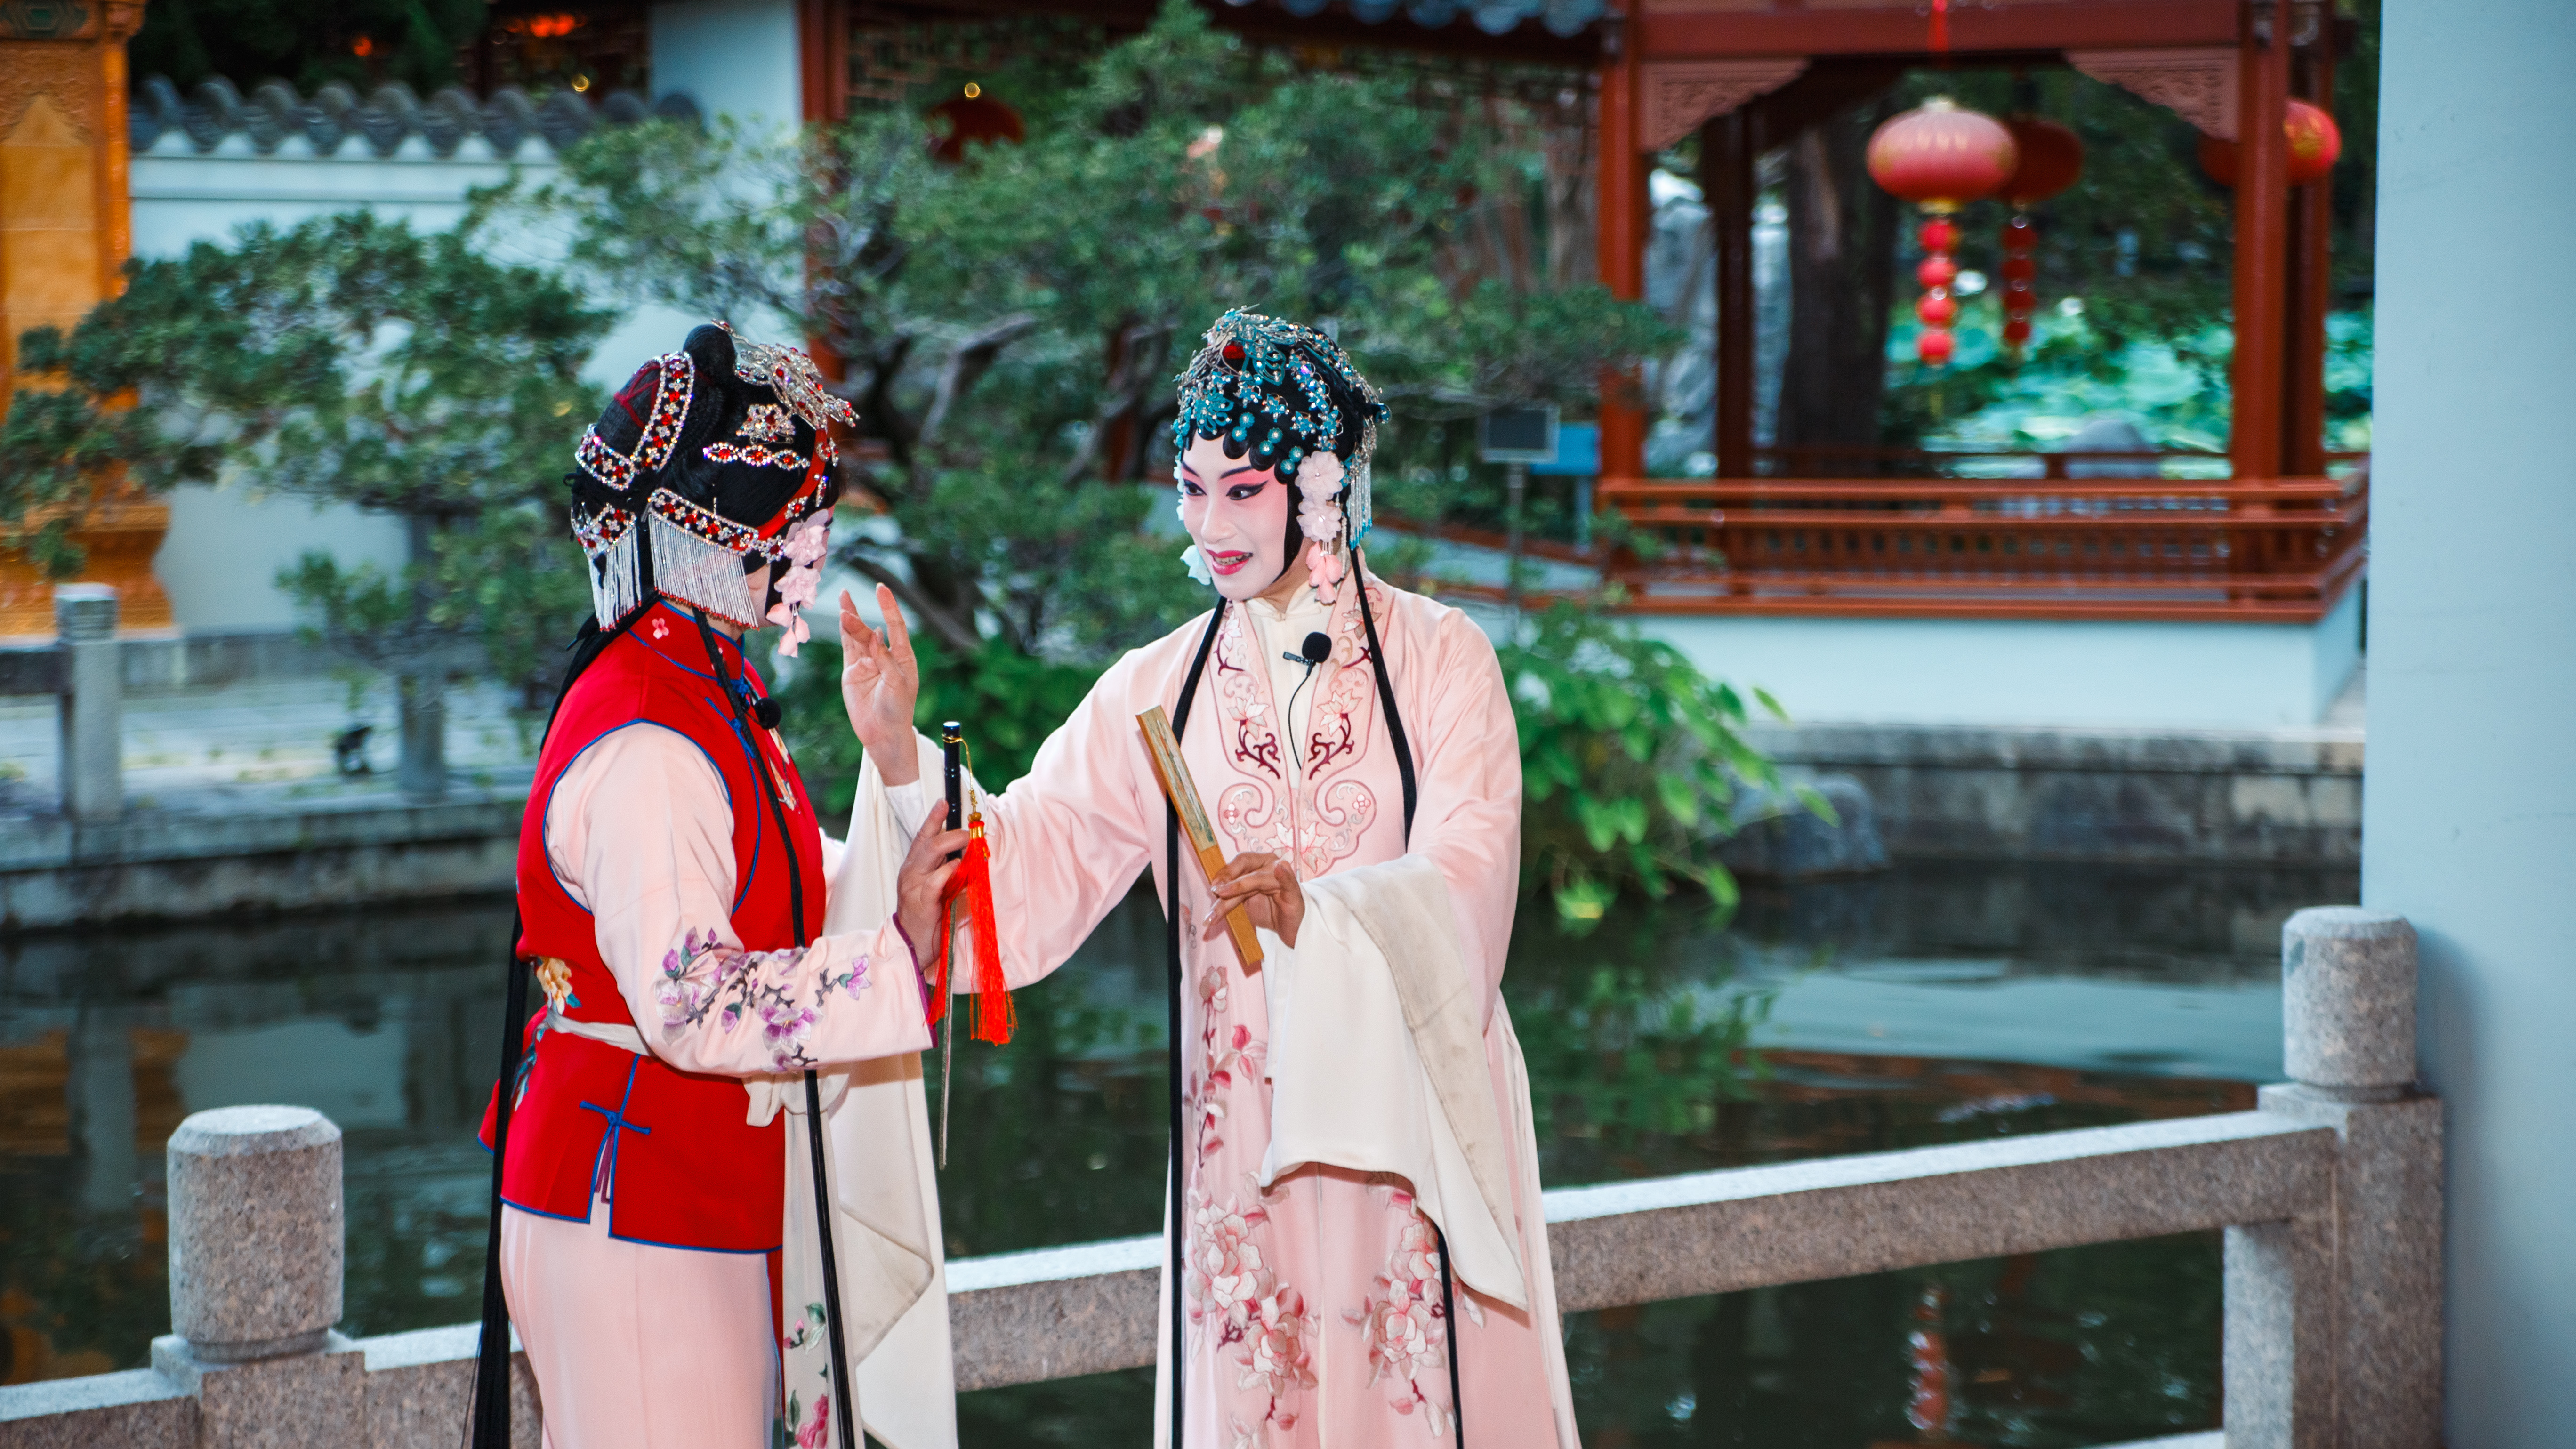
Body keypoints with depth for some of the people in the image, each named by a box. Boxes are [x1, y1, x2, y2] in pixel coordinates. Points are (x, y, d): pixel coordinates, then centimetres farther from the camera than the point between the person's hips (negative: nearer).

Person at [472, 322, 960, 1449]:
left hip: (716, 1205, 10)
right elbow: (690, 1005, -25)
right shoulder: (646, 742, -20)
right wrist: (894, 955, -18)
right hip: (637, 1213, -10)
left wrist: (893, 755, 5)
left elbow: (802, 920, 14)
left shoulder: (712, 700, 13)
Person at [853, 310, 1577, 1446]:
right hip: (1242, 1131, 2)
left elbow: (1462, 886, -15)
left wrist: (1314, 913, -32)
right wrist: (905, 753, -12)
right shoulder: (1157, 691, 7)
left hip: (1412, 1121, -2)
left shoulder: (1439, 660, -2)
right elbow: (1021, 870, 1)